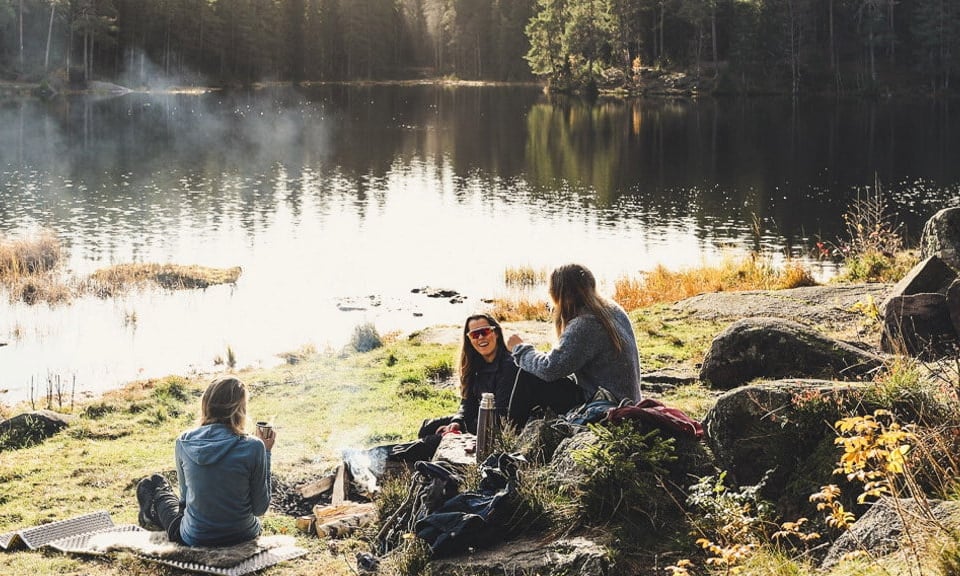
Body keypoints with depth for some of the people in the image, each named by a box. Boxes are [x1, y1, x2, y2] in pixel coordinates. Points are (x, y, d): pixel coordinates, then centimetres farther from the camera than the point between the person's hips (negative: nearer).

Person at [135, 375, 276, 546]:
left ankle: (150, 513, 58)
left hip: (194, 539, -1)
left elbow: (186, 496, 3)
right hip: (243, 536, 1)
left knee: (153, 484, 29)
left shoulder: (184, 443, -11)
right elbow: (260, 508, -10)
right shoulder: (252, 448, -20)